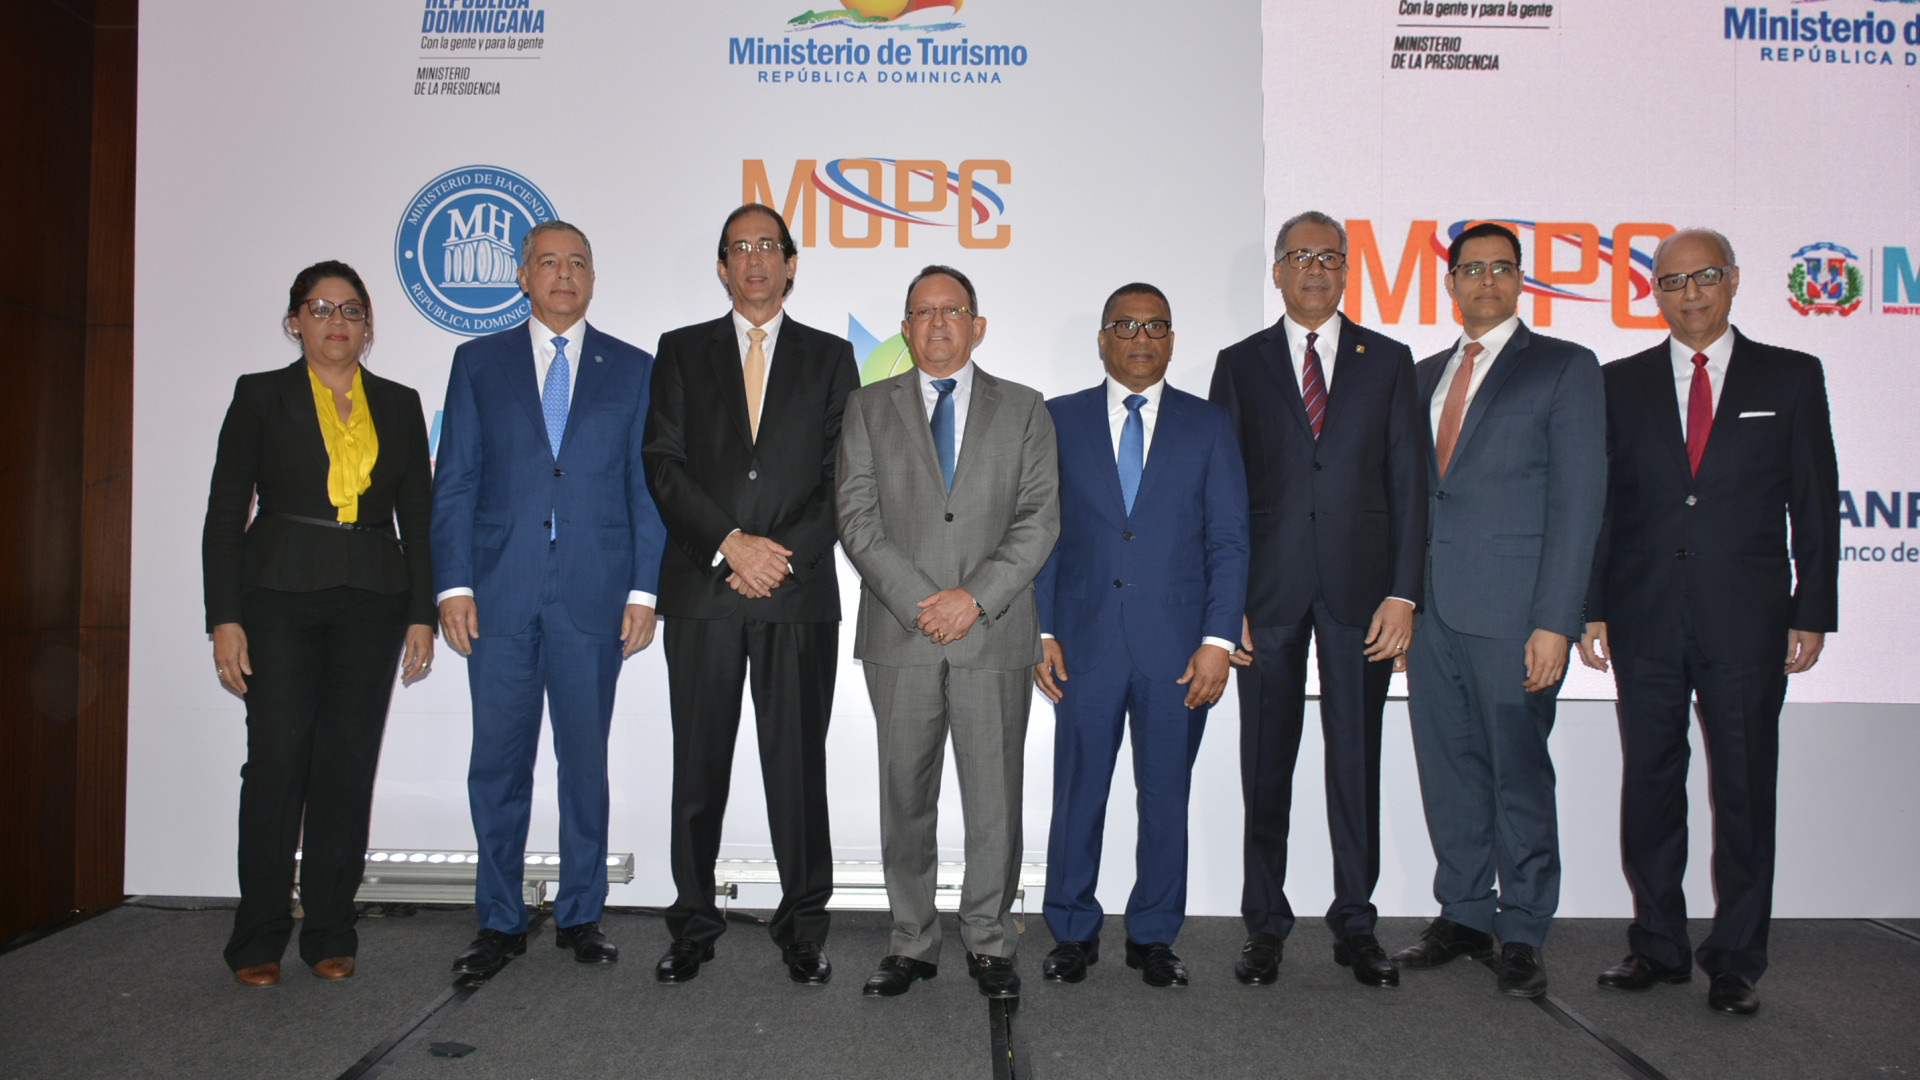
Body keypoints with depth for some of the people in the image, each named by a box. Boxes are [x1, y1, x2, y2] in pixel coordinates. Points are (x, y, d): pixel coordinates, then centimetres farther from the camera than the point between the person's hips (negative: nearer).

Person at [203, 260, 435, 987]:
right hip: (278, 597, -2)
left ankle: (331, 933, 12)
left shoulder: (399, 405, 13)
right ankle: (259, 939, 7)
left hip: (371, 602, 2)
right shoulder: (260, 396, 7)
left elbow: (418, 519, 11)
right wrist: (224, 618, -5)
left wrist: (422, 613, 3)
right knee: (277, 761, -5)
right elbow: (225, 514, 3)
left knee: (349, 763, 2)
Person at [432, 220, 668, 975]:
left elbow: (647, 486, 6)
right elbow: (454, 483, 6)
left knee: (585, 760, 7)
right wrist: (453, 585, -4)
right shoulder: (479, 362, 10)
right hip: (499, 595, 1)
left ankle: (580, 914, 21)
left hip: (593, 599, 0)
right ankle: (500, 922, 19)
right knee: (497, 762, 5)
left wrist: (643, 589, -2)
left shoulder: (632, 369, 9)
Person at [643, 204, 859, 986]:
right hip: (701, 591, 1)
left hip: (800, 595, 0)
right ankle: (693, 923, 19)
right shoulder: (681, 351, 13)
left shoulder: (829, 357, 12)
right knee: (698, 764, 6)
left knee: (798, 763, 2)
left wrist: (781, 554, -9)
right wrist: (731, 542, -11)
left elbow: (842, 475, 3)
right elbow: (663, 464, 2)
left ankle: (803, 924, 15)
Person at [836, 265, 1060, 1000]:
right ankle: (912, 944, 21)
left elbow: (1040, 518, 1)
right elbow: (856, 514, 0)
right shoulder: (869, 408, 10)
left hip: (995, 634, 0)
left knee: (994, 800, 4)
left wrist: (975, 596, -12)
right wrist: (918, 601, -11)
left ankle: (989, 945, 20)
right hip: (899, 636, 1)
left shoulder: (1023, 410, 10)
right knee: (905, 798, 7)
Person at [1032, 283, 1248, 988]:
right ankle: (1074, 934, 23)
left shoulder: (1208, 425, 7)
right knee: (1078, 793, 6)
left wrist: (1218, 640, -6)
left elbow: (1229, 540, 3)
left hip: (1177, 647, 1)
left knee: (1166, 796, 8)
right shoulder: (1059, 421, 7)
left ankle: (1153, 936, 24)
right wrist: (1041, 632, -2)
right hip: (1086, 640, 0)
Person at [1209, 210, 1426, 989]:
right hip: (1269, 591, 0)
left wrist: (1403, 593, -4)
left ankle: (1355, 925, 19)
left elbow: (1408, 483, 5)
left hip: (1359, 590, 0)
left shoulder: (1388, 361, 9)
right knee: (1265, 763, 5)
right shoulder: (1240, 364, 8)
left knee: (1357, 761, 6)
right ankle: (1265, 925, 17)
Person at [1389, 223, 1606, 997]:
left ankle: (1522, 934, 17)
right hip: (1430, 609, 5)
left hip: (1512, 612, -5)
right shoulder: (1423, 375, 17)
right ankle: (1463, 915, 25)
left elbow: (1577, 502, -6)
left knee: (1518, 774, 3)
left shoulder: (1564, 368, 1)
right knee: (1448, 770, 11)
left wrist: (1555, 620, -14)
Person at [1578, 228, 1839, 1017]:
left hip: (1747, 622, -1)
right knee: (1649, 783, 7)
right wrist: (1592, 608, 1)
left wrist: (1813, 613, 0)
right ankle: (1658, 945, 21)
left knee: (1745, 791, 3)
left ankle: (1736, 960, 16)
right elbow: (1599, 504, 7)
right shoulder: (1620, 384, 8)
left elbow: (1815, 504, 5)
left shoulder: (1791, 379, 7)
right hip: (1646, 620, 1)